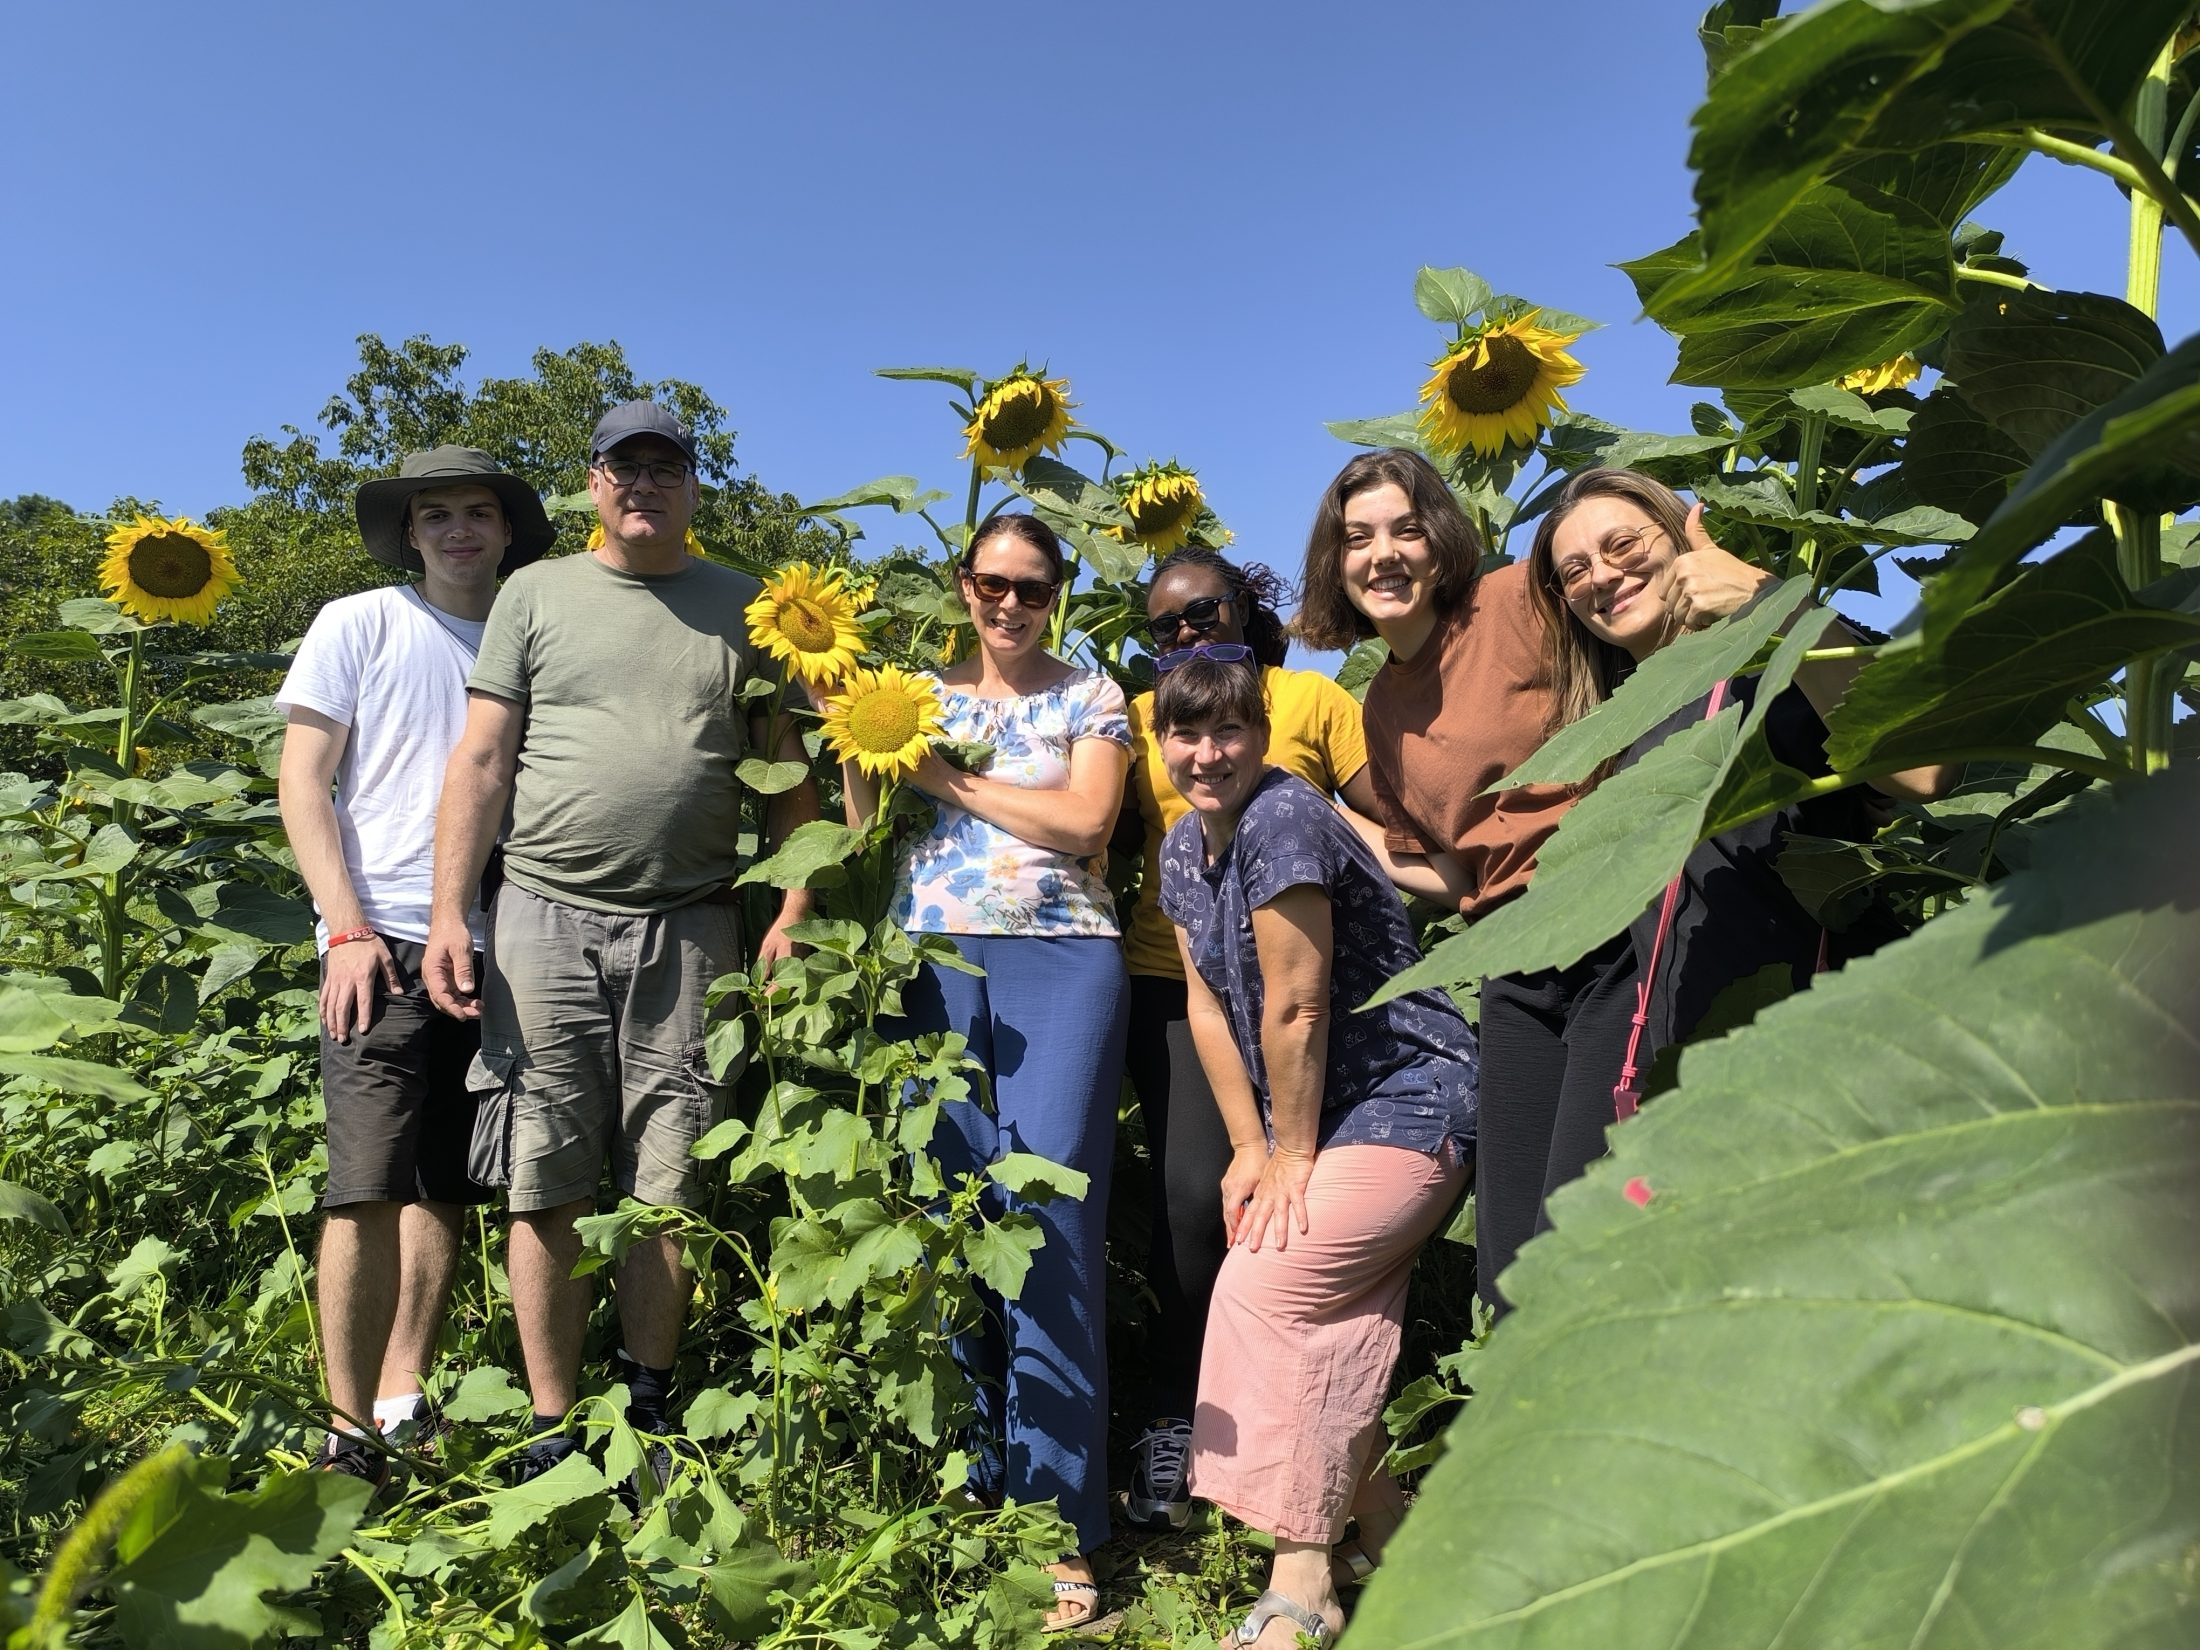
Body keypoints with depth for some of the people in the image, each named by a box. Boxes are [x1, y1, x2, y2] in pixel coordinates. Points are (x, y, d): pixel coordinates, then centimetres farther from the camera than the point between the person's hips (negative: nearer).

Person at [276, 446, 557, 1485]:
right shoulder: (360, 625, 5)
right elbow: (302, 784, 1)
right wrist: (348, 928, -9)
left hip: (492, 946, 4)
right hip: (384, 940, -3)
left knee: (446, 1188, 8)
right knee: (369, 1188, -7)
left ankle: (405, 1402, 20)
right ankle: (349, 1434, 4)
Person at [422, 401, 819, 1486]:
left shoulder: (743, 609, 11)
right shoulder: (536, 595, 11)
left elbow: (788, 773, 9)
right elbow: (481, 761, 7)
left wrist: (792, 910, -1)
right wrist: (449, 913, -2)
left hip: (689, 930, 0)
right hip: (547, 919, 0)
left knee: (667, 1188, 4)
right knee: (548, 1189, 3)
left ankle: (647, 1409, 21)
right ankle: (553, 1431, 16)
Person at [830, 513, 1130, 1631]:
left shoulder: (1089, 697, 11)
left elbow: (1084, 820, -5)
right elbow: (869, 830, 12)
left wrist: (949, 779, -4)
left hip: (1060, 961, -2)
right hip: (935, 963, 3)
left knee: (1050, 1220, -8)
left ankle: (1060, 1527, 0)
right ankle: (971, 1497, 17)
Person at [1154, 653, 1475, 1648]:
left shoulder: (1282, 821, -22)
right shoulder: (1183, 848, 5)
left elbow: (1295, 1010, -21)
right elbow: (1210, 1007, 6)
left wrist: (1291, 1161, -13)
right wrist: (1251, 1148, 3)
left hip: (1410, 1101, -8)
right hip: (1328, 1112, 8)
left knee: (1267, 1283, -15)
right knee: (1342, 1316, 8)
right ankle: (1386, 1530, 27)